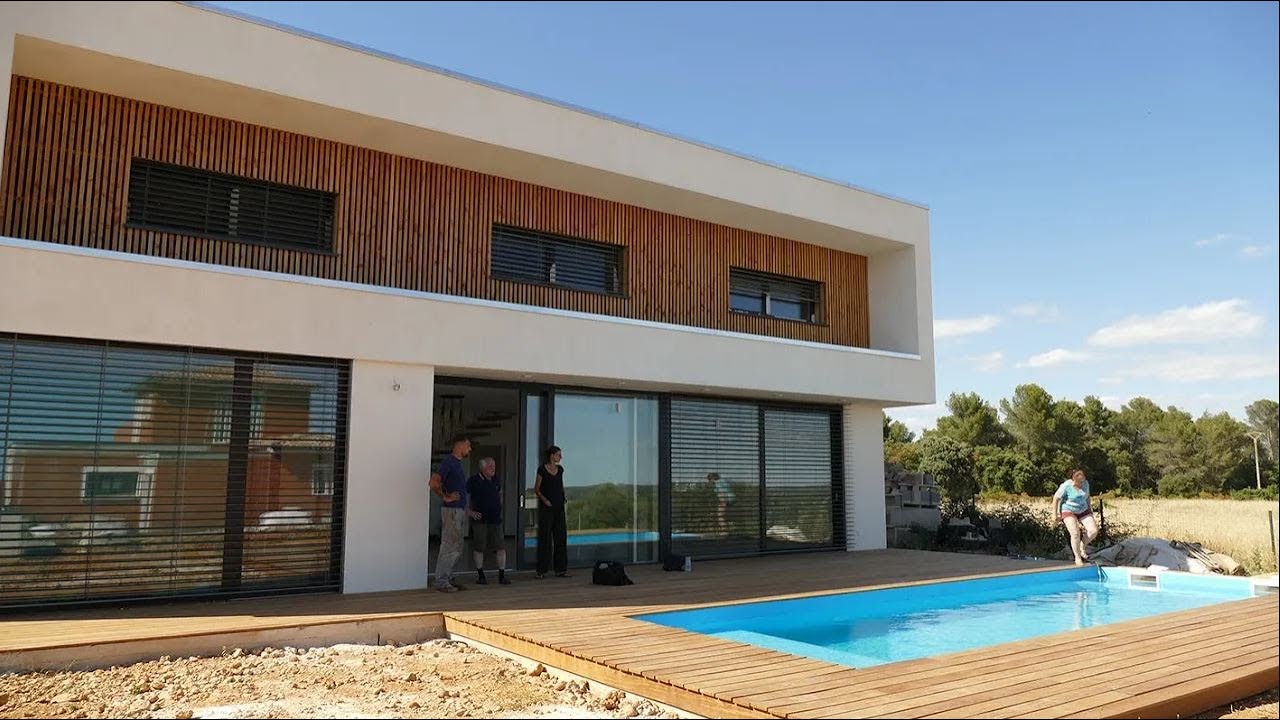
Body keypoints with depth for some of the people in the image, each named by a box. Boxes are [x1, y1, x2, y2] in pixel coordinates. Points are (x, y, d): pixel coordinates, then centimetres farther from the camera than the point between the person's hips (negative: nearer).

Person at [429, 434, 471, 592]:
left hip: (460, 511, 9)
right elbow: (434, 482, -23)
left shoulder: (457, 463, 17)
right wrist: (446, 498, -16)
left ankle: (448, 579, 20)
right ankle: (441, 582, 1)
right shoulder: (448, 461, -12)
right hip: (451, 510, -9)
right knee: (448, 547, -5)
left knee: (457, 549, 13)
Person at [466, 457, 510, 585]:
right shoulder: (473, 481, -7)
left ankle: (502, 576, 5)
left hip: (495, 519, 4)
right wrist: (469, 512, -11)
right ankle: (480, 576, 13)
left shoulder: (497, 480, 10)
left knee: (501, 547, -1)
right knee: (479, 547, 2)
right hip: (479, 520, -4)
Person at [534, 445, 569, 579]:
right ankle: (541, 570, 2)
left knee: (561, 537, 5)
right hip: (546, 507, -5)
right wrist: (544, 499, -17)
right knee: (545, 538, -3)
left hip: (559, 507, 5)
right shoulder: (542, 469, -5)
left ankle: (561, 569, 11)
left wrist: (563, 498, 6)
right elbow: (536, 489, -3)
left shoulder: (560, 469, 11)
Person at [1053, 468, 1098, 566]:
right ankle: (1077, 558, -6)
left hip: (1083, 511, 5)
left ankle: (1082, 548, 13)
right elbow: (1056, 498, -12)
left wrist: (1089, 508, 17)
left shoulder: (1086, 483, -3)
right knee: (1075, 533, -22)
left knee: (1094, 530, -12)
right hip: (1069, 511, -5)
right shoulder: (1066, 486, -20)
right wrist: (1055, 514, -10)